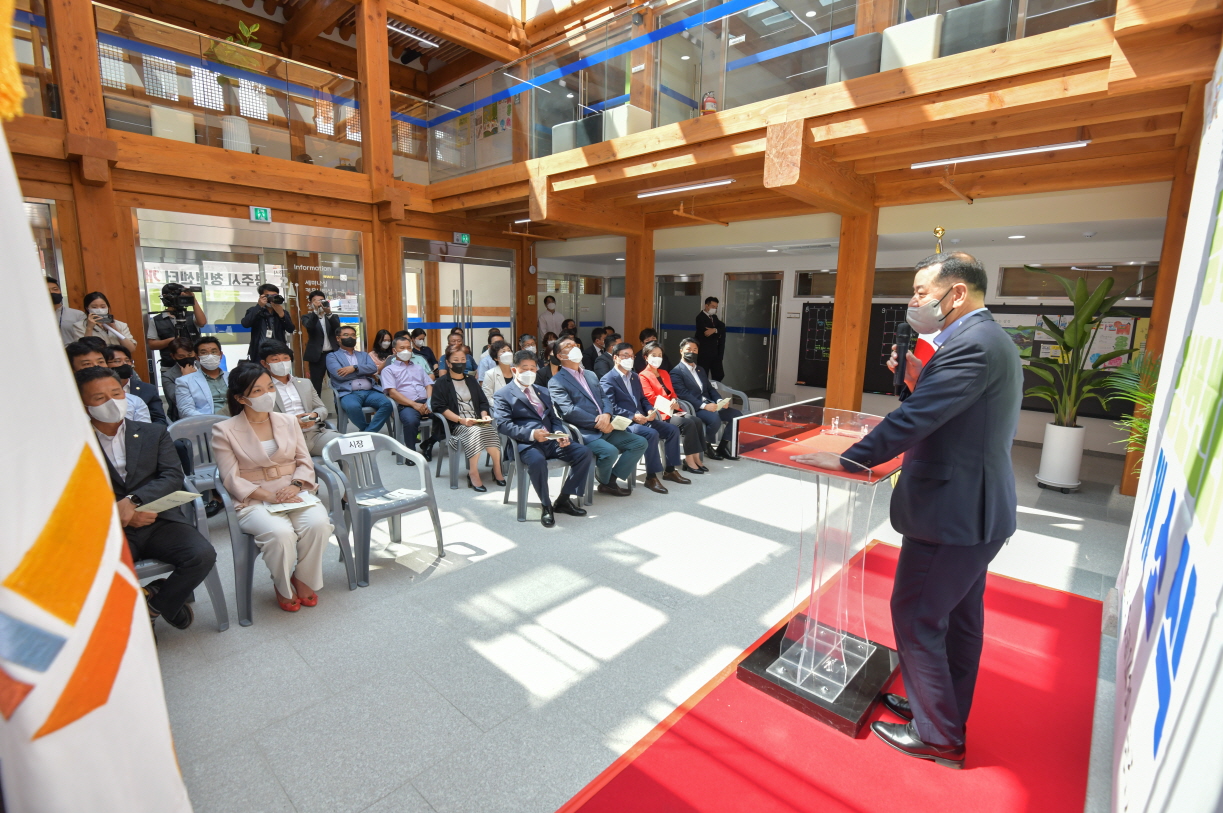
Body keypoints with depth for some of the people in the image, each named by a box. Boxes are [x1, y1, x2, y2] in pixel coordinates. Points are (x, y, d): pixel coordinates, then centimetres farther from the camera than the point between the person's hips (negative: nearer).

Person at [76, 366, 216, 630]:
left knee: (203, 555, -24)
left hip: (161, 521, 1)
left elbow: (173, 477, -1)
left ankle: (158, 601, 6)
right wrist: (118, 513, -14)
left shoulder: (154, 433, 11)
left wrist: (133, 501, -16)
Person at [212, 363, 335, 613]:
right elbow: (233, 480, -6)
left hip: (295, 494, 3)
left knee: (318, 523, -28)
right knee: (280, 533, -32)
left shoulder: (288, 421, 10)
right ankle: (283, 586, 0)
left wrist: (295, 486, -13)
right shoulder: (224, 431, -1)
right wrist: (271, 497, -19)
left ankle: (303, 578, -1)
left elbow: (305, 462, 8)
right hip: (254, 501, -3)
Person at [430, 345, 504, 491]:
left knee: (491, 429, -29)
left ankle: (497, 469, -20)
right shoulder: (442, 383, 7)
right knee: (475, 432, -36)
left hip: (478, 422, 4)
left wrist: (484, 415, -2)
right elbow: (440, 408, -5)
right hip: (456, 425, -4)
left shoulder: (471, 381, 24)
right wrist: (462, 420, -16)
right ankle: (473, 474, -31)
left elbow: (483, 402, 21)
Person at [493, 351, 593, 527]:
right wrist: (531, 434, -24)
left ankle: (564, 499, -5)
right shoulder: (503, 395, 5)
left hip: (550, 441, 6)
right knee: (537, 460, -38)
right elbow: (503, 424, -9)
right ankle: (547, 506, -15)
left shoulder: (543, 391, 26)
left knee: (583, 452, -16)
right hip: (526, 444, -6)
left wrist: (559, 433, -2)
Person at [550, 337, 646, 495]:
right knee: (610, 451, -31)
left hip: (604, 428, 7)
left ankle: (612, 479, 2)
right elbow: (569, 411, -15)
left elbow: (604, 398, 15)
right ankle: (604, 482, 1)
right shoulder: (556, 382, -2)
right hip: (584, 432, -7)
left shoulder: (591, 375, 22)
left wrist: (606, 415, -9)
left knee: (640, 442, -4)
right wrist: (598, 423, -16)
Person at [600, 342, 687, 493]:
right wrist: (633, 416, -23)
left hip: (641, 418, 8)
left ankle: (670, 470, 7)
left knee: (672, 430, -3)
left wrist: (650, 410, 0)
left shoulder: (635, 377, 20)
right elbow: (610, 407, -16)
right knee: (652, 434, -31)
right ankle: (651, 477, -21)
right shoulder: (607, 380, -6)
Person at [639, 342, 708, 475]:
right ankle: (689, 460, -21)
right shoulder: (643, 376, 0)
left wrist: (675, 402, -3)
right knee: (688, 423, -28)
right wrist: (670, 405, -17)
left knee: (696, 421, -20)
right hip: (660, 414, -7)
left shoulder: (664, 373, 24)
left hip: (673, 410, 7)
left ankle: (696, 457, -17)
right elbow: (651, 398, -11)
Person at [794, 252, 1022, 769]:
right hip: (978, 508, 11)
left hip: (949, 512, -10)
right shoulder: (992, 340, 13)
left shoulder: (970, 344, -21)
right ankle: (945, 712, 39)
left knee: (915, 617, 4)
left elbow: (914, 419, -26)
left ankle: (938, 737, 21)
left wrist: (846, 461, -20)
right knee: (960, 618, 21)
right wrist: (922, 380, 3)